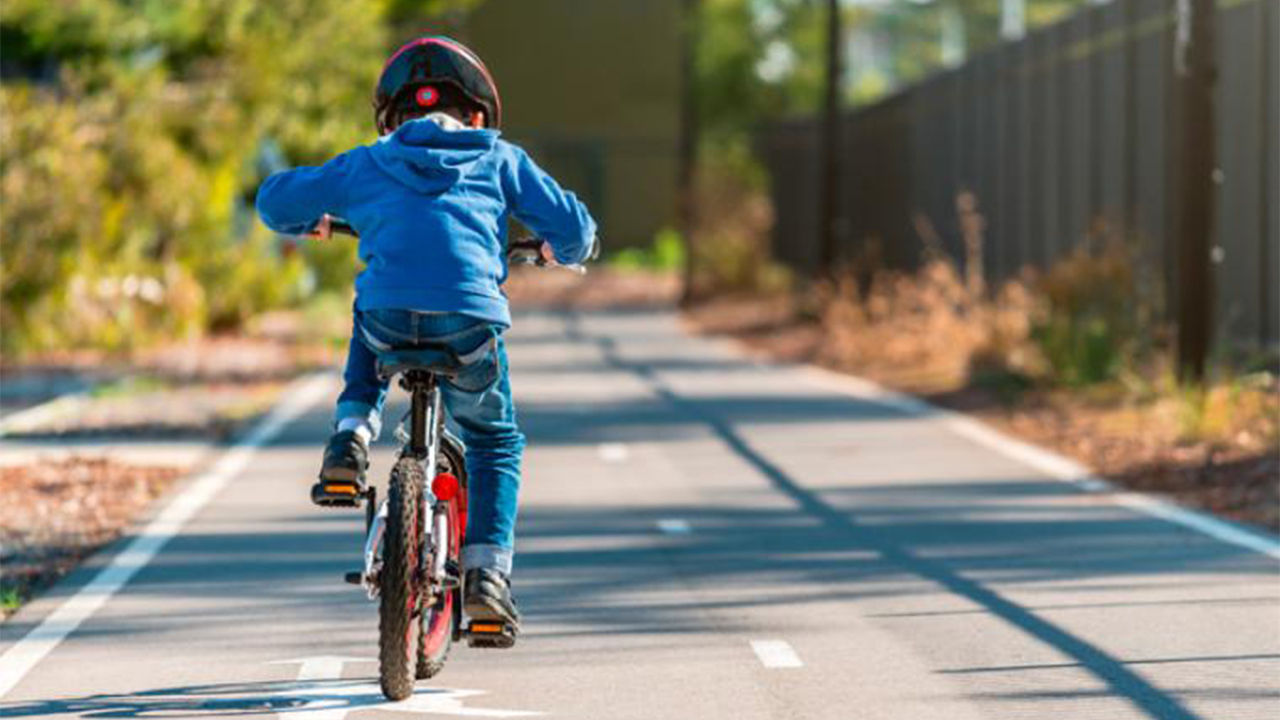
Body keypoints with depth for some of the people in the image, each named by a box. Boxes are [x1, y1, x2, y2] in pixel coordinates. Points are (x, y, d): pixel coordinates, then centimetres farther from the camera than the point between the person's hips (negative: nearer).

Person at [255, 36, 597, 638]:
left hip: (388, 317, 1)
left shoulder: (364, 165, 22)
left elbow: (275, 200, 29)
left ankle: (350, 443, 19)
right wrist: (562, 251, 44)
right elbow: (572, 225, 19)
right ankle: (486, 574, 11)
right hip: (469, 321, -1)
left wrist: (311, 222, 52)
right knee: (494, 441, 23)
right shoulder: (500, 160, 21)